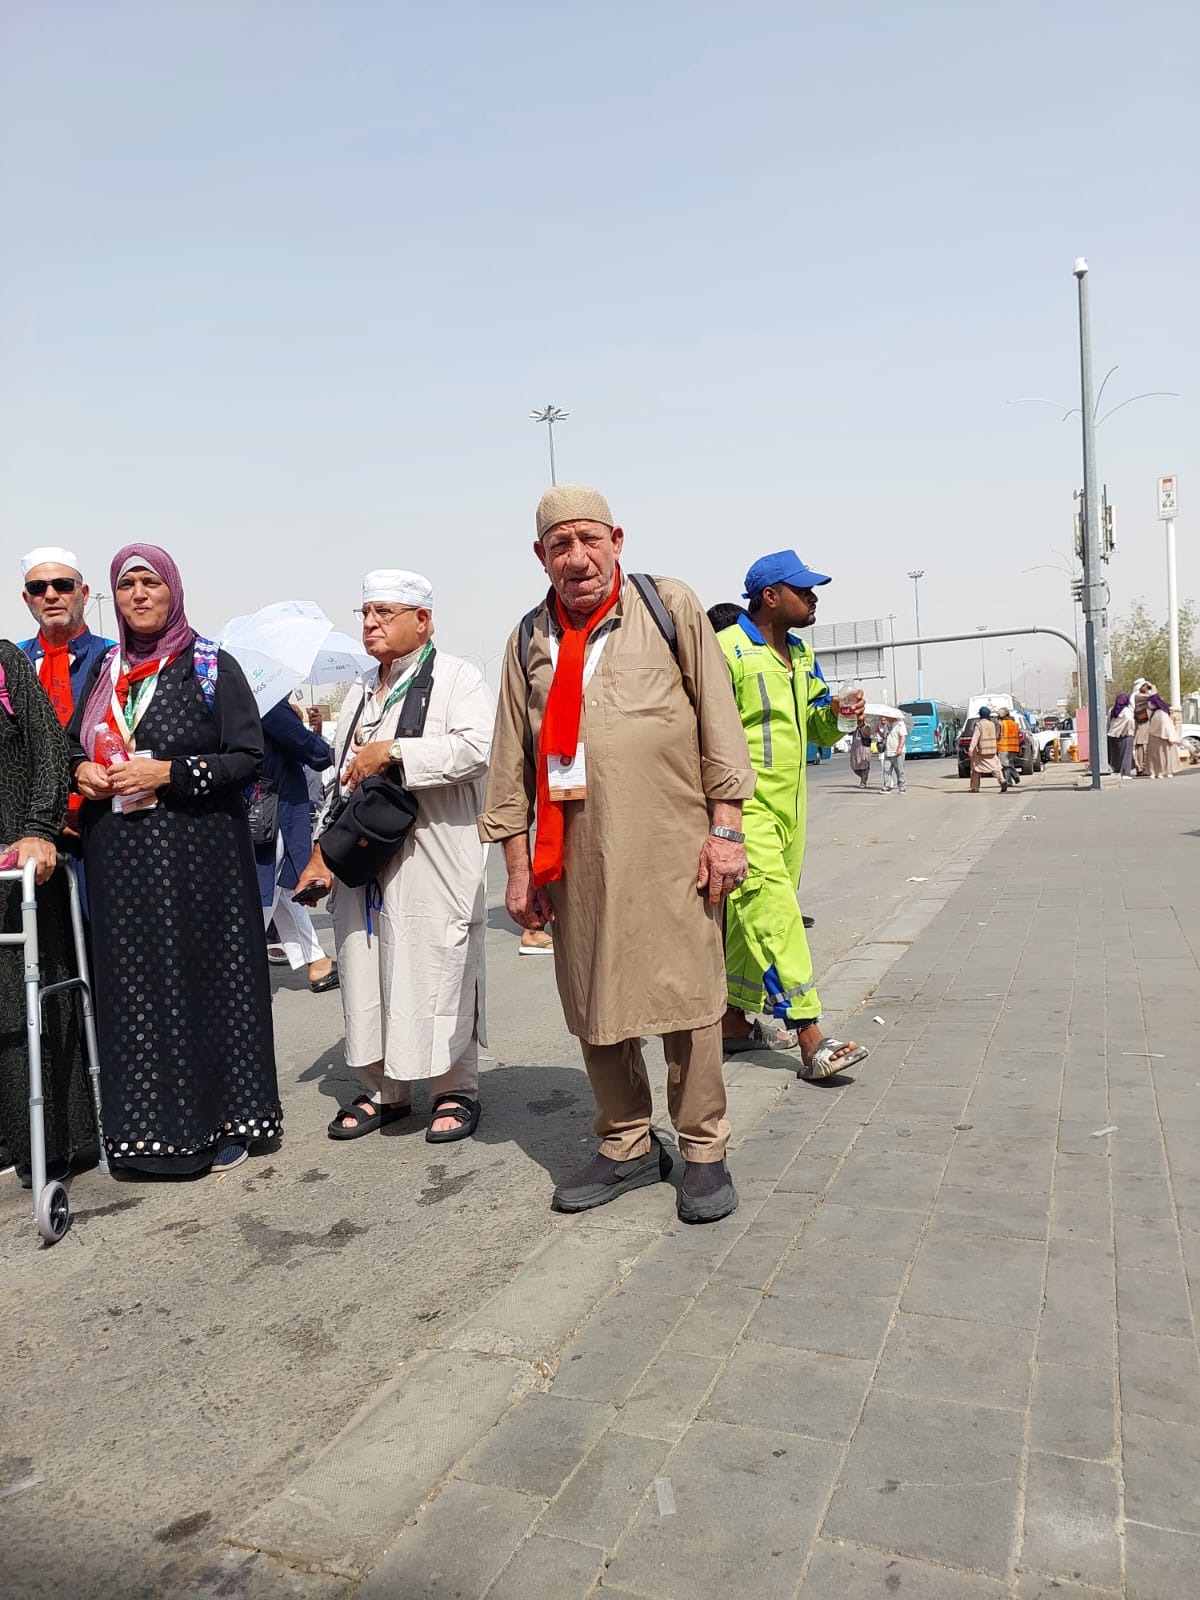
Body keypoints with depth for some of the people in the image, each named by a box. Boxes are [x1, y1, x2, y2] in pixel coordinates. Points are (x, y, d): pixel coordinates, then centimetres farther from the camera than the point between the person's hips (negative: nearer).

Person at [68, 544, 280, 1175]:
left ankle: (219, 1121, 12)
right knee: (133, 987, 7)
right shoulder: (104, 669, 13)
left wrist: (168, 773, -17)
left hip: (196, 855, -4)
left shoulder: (211, 668, -2)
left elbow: (249, 757, -8)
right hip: (118, 858, 5)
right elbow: (72, 743, 23)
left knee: (204, 977, 0)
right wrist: (82, 772, 0)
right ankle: (146, 1123, 19)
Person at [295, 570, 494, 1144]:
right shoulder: (361, 692, 21)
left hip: (434, 863, -7)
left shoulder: (456, 678, -2)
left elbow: (476, 747, -20)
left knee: (437, 972, -2)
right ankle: (382, 1091, 25)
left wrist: (394, 751, -19)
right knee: (366, 974, 10)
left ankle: (456, 1091, 14)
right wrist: (323, 848, 17)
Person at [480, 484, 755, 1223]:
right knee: (594, 1009, 10)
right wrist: (517, 865, 9)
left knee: (687, 1002, 2)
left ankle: (704, 1151, 20)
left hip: (670, 851, -3)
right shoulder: (530, 640, 11)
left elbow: (720, 721, 1)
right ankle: (628, 1146, 28)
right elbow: (512, 764, 12)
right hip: (576, 862, 3)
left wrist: (725, 828, -4)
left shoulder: (671, 607, 3)